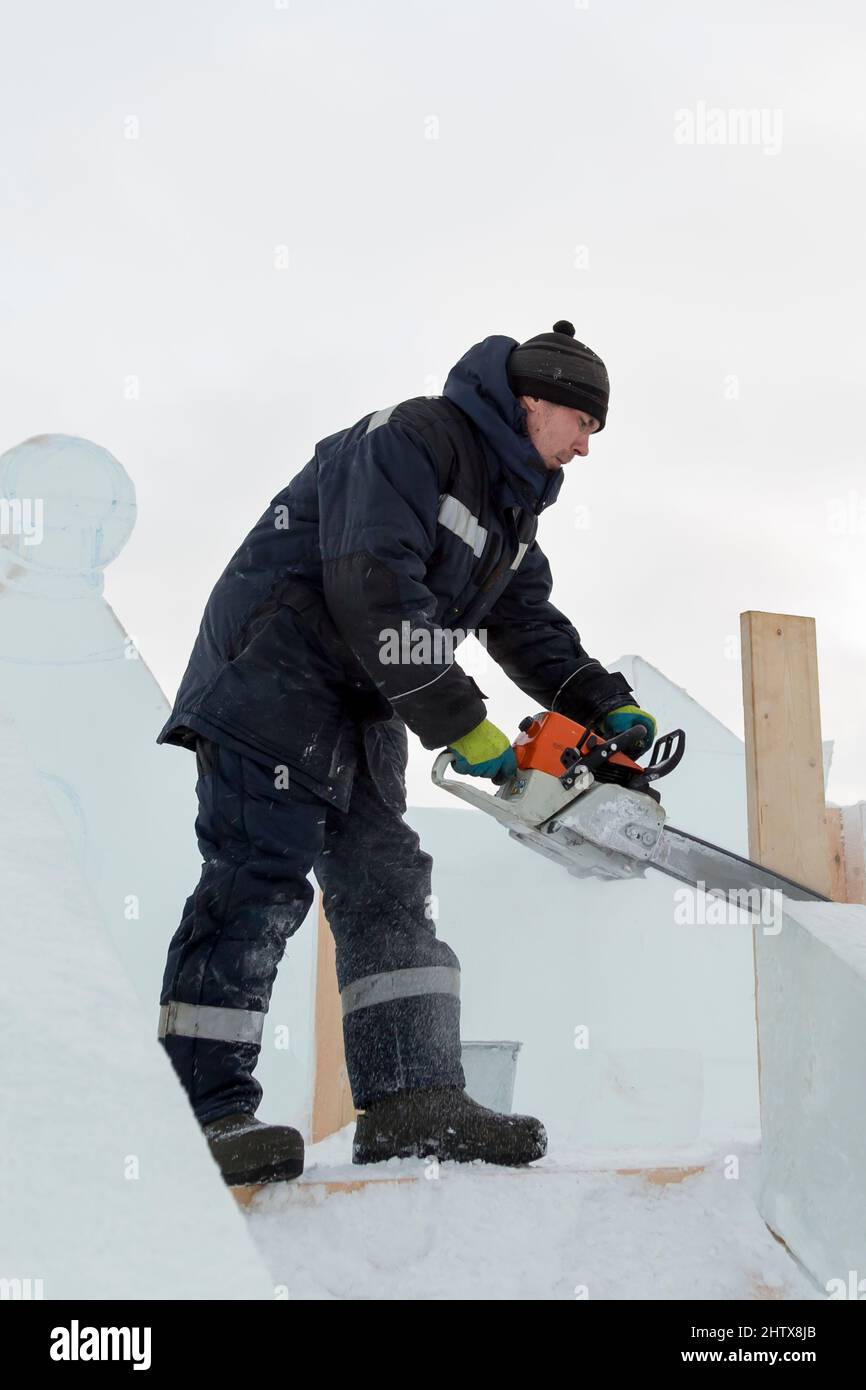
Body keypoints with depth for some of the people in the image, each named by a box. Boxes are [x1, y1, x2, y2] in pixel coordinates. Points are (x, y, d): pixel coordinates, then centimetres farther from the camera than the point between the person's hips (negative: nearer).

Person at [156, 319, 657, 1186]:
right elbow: (375, 589, -25)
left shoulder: (512, 508, 18)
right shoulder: (415, 438, -14)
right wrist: (460, 723, -24)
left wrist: (608, 706, 1)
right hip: (276, 681, -10)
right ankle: (204, 1109, -14)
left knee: (385, 887, 1)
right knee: (261, 881, -15)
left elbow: (530, 628, 17)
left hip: (361, 715, 10)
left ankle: (411, 1100, -2)